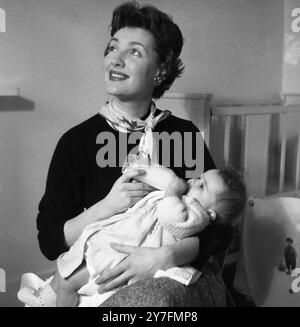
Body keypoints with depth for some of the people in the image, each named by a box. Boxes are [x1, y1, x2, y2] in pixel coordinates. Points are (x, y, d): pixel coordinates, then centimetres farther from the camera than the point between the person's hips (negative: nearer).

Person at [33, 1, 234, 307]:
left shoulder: (185, 133, 0)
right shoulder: (77, 141, -2)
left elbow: (220, 228, -2)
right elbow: (49, 242, -2)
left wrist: (166, 256, -20)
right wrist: (106, 206, -18)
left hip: (185, 273, 1)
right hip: (107, 280, 0)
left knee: (154, 296, -32)